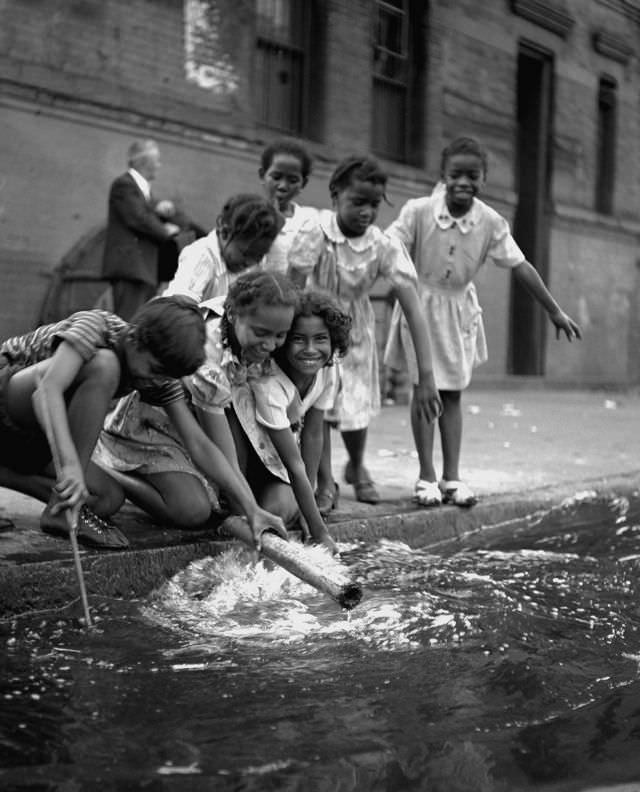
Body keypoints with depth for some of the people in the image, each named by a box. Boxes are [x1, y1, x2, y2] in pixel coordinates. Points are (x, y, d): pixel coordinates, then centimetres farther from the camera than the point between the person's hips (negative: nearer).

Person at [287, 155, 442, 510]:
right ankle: (325, 483, 3)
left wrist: (425, 377, -30)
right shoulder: (315, 233, -29)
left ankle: (357, 467, 39)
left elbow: (413, 310, -25)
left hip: (355, 330, 2)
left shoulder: (386, 246, -23)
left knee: (357, 407, 7)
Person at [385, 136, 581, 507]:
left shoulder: (491, 223, -12)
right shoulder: (419, 211, -19)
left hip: (460, 308, 2)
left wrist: (555, 312, -1)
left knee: (453, 392, 7)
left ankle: (452, 477, 13)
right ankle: (427, 476, 9)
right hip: (422, 304, -2)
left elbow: (521, 267, -6)